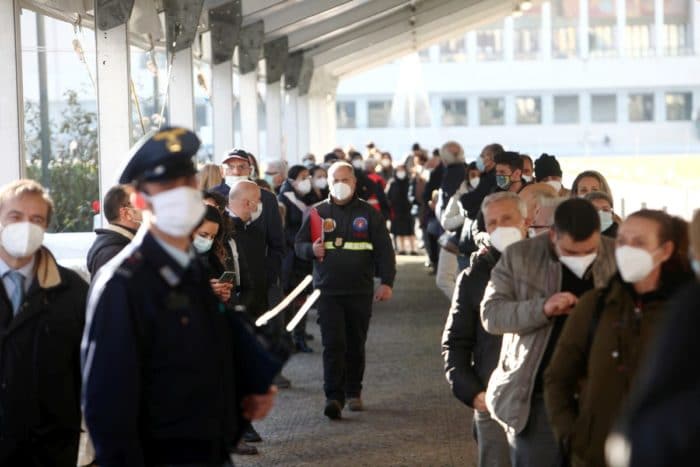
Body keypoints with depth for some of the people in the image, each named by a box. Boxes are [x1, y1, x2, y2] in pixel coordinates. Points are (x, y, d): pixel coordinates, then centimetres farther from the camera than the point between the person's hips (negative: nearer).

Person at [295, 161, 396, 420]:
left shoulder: (368, 213, 5)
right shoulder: (318, 212, 7)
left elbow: (384, 249, 5)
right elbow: (299, 244, 11)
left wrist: (386, 282, -5)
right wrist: (312, 249, -12)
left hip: (360, 291, 1)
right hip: (328, 290, -1)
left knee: (356, 345, 9)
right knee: (333, 344, -10)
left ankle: (353, 392, 23)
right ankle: (333, 397, -13)